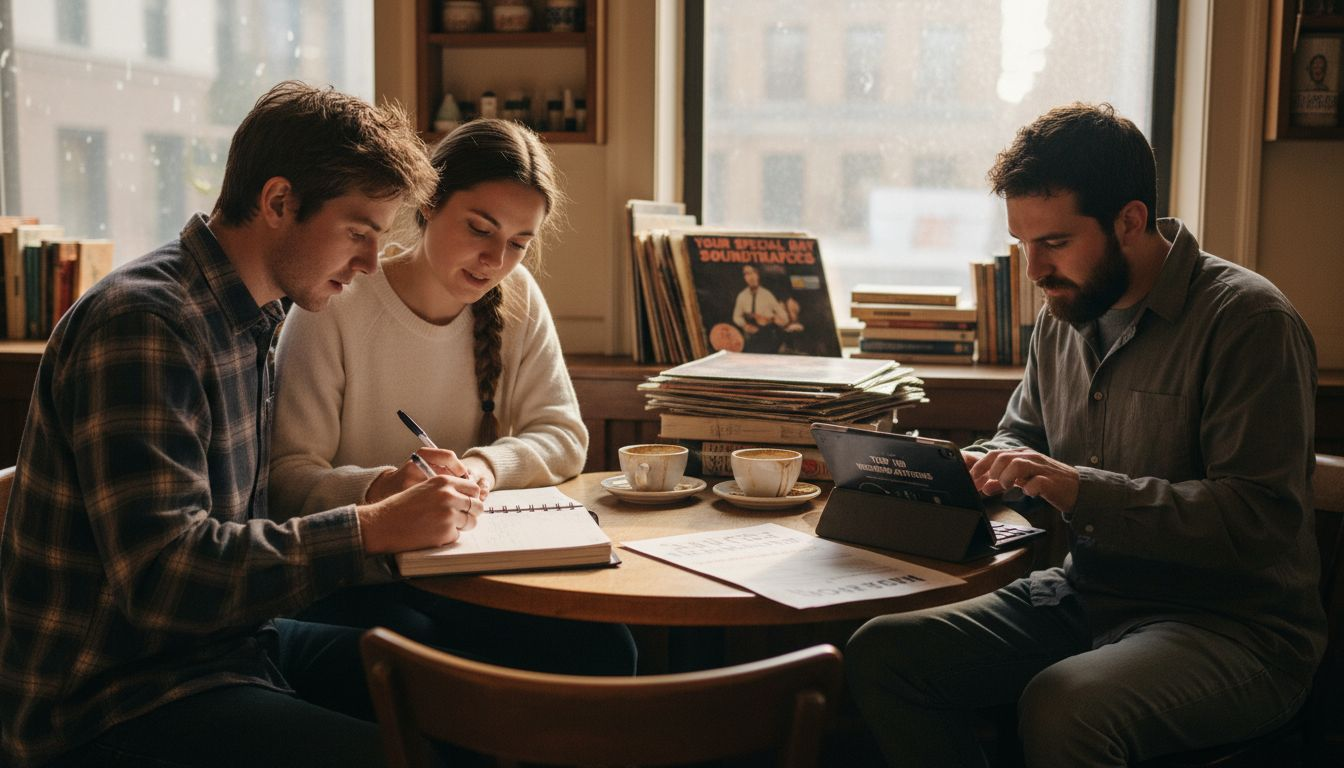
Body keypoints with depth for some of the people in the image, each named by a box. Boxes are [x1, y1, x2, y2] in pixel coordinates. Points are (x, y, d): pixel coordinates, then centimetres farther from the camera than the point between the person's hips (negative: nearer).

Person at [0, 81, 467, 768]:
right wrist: (374, 527, -23)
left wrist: (395, 500, 0)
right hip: (117, 703, -9)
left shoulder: (247, 320, 11)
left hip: (224, 647, 9)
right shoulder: (143, 323, -20)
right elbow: (163, 575, -26)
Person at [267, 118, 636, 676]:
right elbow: (288, 476, -15)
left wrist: (487, 464, -18)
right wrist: (378, 488, -35)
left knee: (602, 648, -21)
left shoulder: (517, 301, 5)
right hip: (351, 581, -4)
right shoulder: (332, 311, -11)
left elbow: (563, 435, 3)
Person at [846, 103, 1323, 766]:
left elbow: (1261, 518, -21)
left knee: (1063, 706, -36)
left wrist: (1083, 490, -26)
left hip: (1232, 625, -7)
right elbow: (1024, 433, 24)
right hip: (1086, 596, 7)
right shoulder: (1065, 314, 9)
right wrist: (978, 468, 0)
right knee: (881, 651, -9)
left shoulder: (1247, 319, -14)